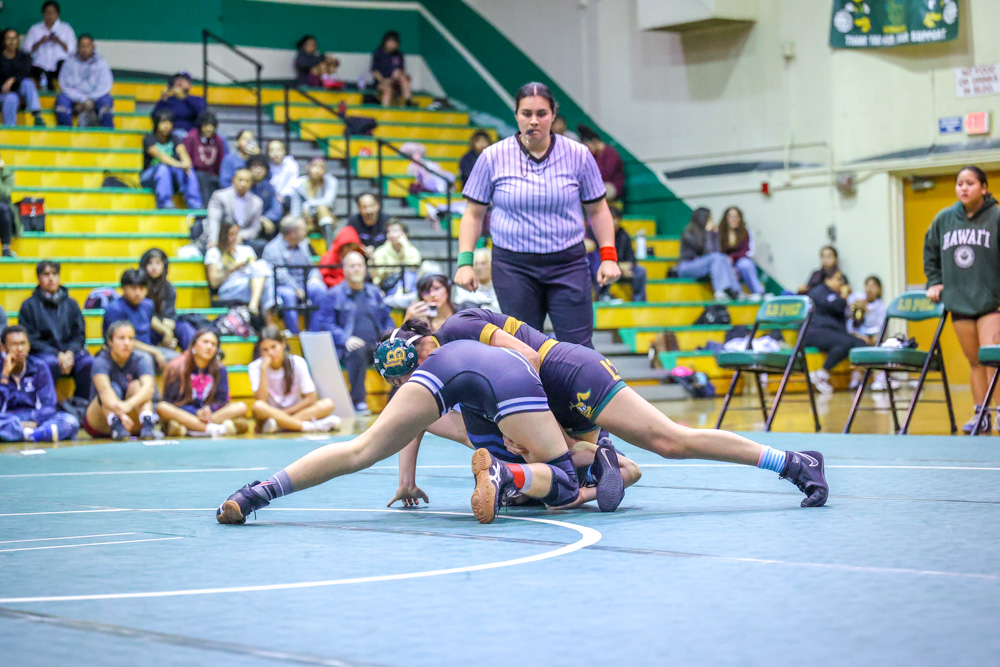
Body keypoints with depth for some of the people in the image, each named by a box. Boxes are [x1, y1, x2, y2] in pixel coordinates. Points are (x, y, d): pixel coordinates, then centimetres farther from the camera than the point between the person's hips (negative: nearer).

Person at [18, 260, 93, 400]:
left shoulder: (71, 304, 14)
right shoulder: (29, 305, 5)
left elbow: (80, 336, 11)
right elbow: (30, 339, -2)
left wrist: (70, 353, -12)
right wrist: (57, 355, -14)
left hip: (71, 353, 3)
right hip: (43, 353, -3)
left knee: (89, 362, -29)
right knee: (50, 363, -38)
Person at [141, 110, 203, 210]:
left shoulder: (174, 139, 3)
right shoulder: (149, 139, -11)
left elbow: (182, 151, -19)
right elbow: (159, 155, -30)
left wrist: (186, 163, -44)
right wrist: (179, 165, -47)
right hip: (149, 176, -4)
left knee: (188, 170, -26)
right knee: (163, 168, -36)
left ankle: (195, 205, -33)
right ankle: (165, 205, -44)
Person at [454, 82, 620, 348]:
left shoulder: (578, 155, 3)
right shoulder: (493, 157, 1)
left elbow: (597, 210, 11)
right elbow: (474, 213, 8)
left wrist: (608, 256, 2)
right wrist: (465, 261, 0)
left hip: (568, 264, 0)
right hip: (513, 266, 0)